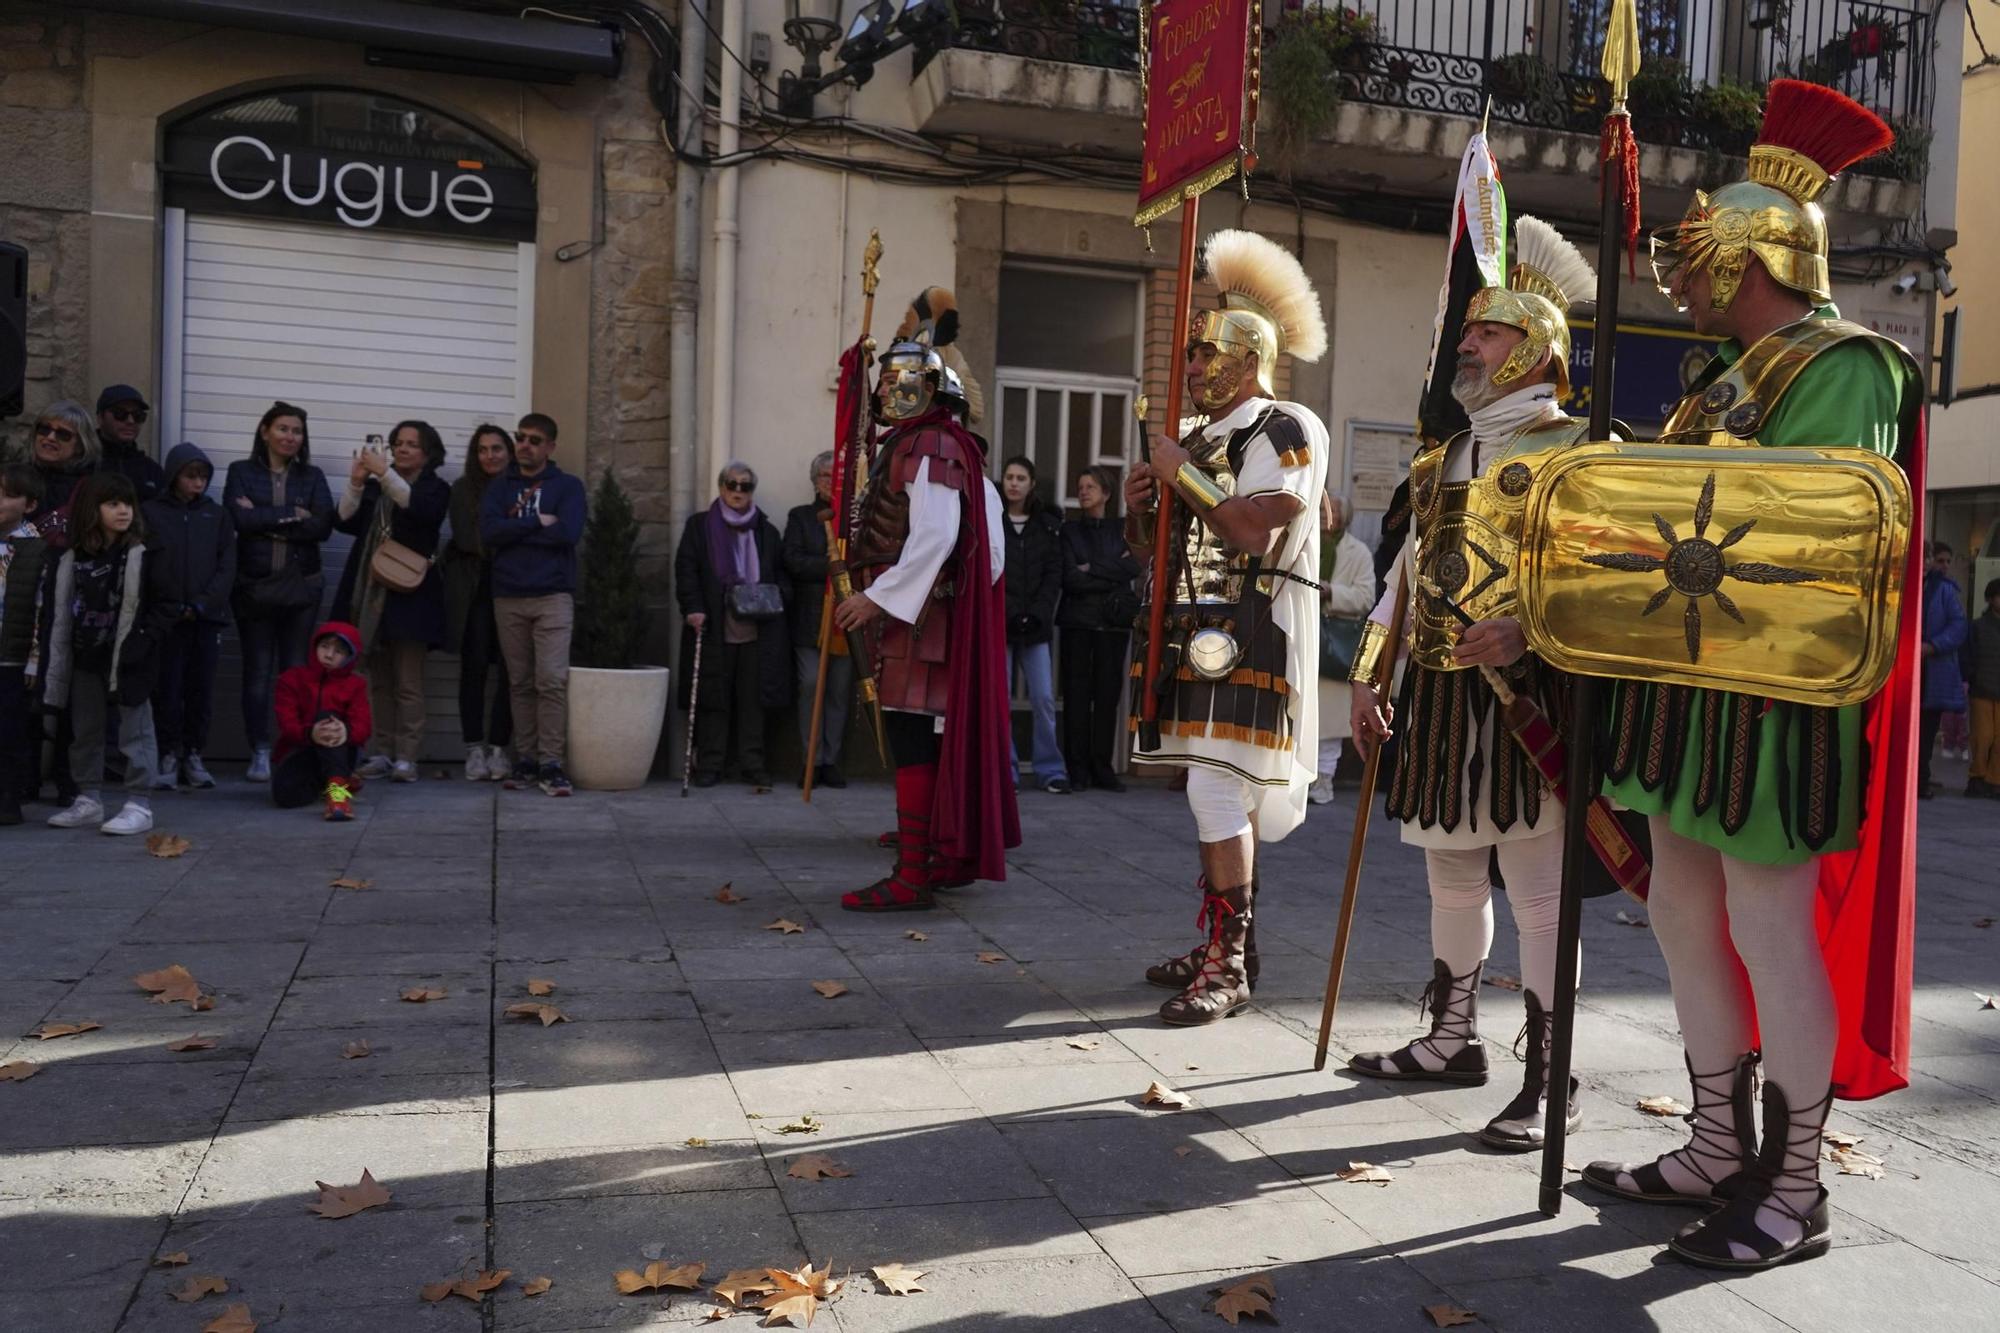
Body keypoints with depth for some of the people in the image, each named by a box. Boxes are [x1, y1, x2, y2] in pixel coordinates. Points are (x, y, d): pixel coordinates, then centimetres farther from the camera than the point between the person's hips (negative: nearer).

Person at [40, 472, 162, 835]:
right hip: (86, 656, 6)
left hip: (128, 656, -5)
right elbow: (63, 618, 8)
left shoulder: (140, 555, -8)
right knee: (85, 731, 15)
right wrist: (56, 672, 7)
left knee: (135, 731, -1)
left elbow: (147, 612, -6)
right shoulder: (73, 559, 5)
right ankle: (87, 799, 26)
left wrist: (136, 654, -10)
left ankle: (139, 804, 3)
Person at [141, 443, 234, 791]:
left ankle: (193, 755, 12)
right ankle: (169, 756, 6)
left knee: (202, 689, 3)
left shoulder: (218, 515, 10)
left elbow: (227, 567, 3)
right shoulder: (150, 513, 3)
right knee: (168, 689, -2)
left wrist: (201, 605, -8)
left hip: (208, 617, 2)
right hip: (165, 617, -2)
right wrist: (173, 608, -10)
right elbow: (141, 566, -2)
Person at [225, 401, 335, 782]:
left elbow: (323, 526, -5)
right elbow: (241, 520, -10)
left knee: (296, 669, 1)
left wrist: (265, 520, -9)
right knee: (258, 670, 1)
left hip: (301, 584, 1)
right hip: (254, 584, -1)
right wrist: (292, 515, -7)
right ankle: (260, 752, 6)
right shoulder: (241, 472, 5)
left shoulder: (312, 476, 9)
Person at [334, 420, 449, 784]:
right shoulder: (374, 488, 17)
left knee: (408, 682, -6)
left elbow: (422, 509, -18)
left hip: (408, 595, -5)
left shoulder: (435, 488, 4)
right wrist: (356, 482, -7)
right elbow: (345, 521, 6)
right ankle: (383, 753, 12)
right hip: (371, 593, 5)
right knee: (379, 681, 7)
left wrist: (385, 473, -22)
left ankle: (406, 757, -4)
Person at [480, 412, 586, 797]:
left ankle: (551, 763, -8)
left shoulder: (568, 486, 6)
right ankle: (525, 761, 10)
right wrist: (538, 523, -9)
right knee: (521, 683, 5)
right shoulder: (499, 489, 14)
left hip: (553, 596, -3)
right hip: (508, 598, 3)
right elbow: (488, 532, -4)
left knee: (552, 681, -11)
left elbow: (569, 533, -11)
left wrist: (515, 529, -5)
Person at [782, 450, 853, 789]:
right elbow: (793, 561, -2)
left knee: (840, 690, 1)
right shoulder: (800, 516, 11)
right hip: (810, 620, -1)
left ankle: (831, 761, 8)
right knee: (811, 685, -6)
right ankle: (812, 761, 1)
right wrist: (832, 566, -11)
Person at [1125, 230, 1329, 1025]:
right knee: (1219, 801, 12)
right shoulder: (1204, 440, 19)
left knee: (1219, 795, -12)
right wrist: (1139, 510, 1)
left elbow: (1252, 532, -22)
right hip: (1198, 639, 9)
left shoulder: (1286, 431, -8)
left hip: (1247, 641, -9)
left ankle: (1229, 968, -5)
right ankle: (1226, 945, 22)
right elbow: (1158, 550, 23)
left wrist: (1183, 476, -13)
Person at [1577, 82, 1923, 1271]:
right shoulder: (1733, 374, 17)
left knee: (1769, 930, -3)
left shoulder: (1839, 367, -10)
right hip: (1690, 694, 9)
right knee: (1685, 914, 13)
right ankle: (1721, 1153, 27)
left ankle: (1796, 1196, 12)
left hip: (1773, 696, -9)